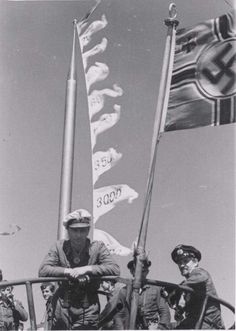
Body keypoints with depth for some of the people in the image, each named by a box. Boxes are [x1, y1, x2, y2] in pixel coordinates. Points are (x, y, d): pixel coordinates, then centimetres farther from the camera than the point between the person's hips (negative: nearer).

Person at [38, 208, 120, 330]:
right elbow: (42, 270, -9)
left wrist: (87, 269, -22)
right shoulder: (59, 247, 0)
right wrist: (68, 271, -19)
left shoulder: (98, 247, -3)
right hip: (62, 308, 2)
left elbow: (115, 269, -14)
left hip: (88, 310, -1)